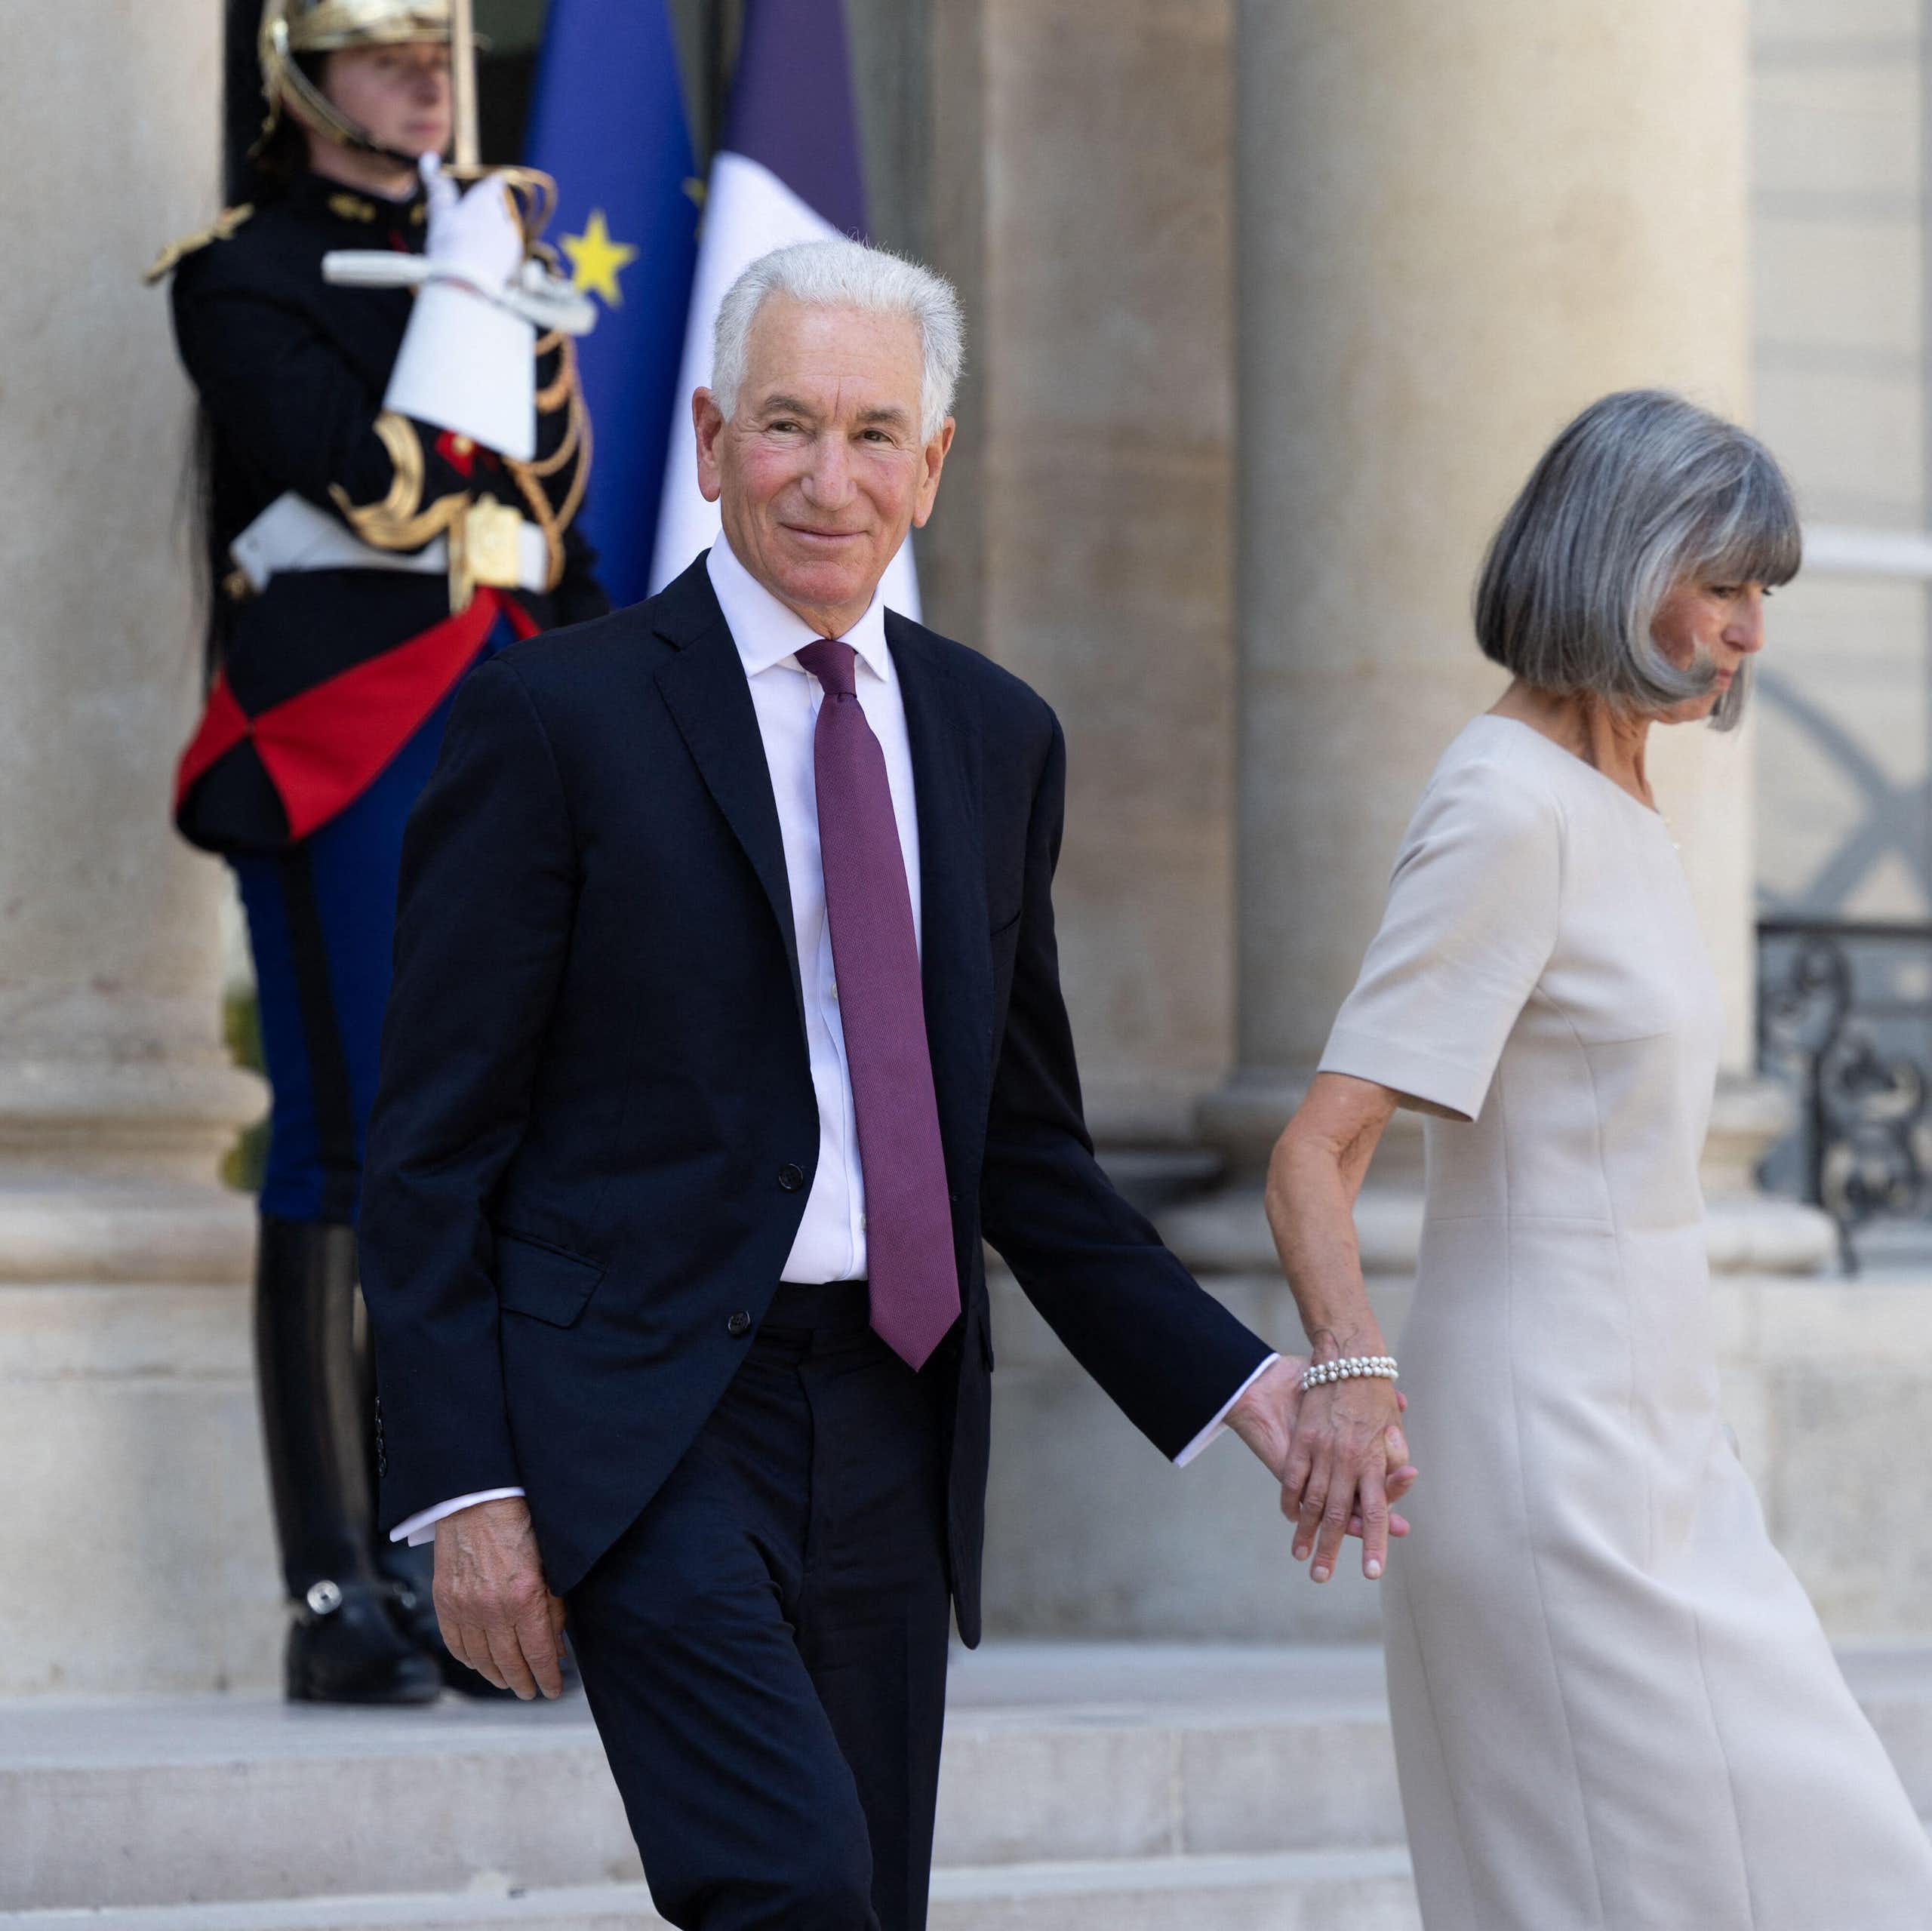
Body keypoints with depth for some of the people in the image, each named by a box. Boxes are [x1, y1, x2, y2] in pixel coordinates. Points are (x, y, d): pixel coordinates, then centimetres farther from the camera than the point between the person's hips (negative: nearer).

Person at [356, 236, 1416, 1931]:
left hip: (892, 1426, 6)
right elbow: (434, 1141, -4)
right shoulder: (559, 716, -4)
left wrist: (1236, 1388, 9)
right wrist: (464, 1487, -11)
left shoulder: (996, 740, 13)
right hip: (648, 1417, -6)